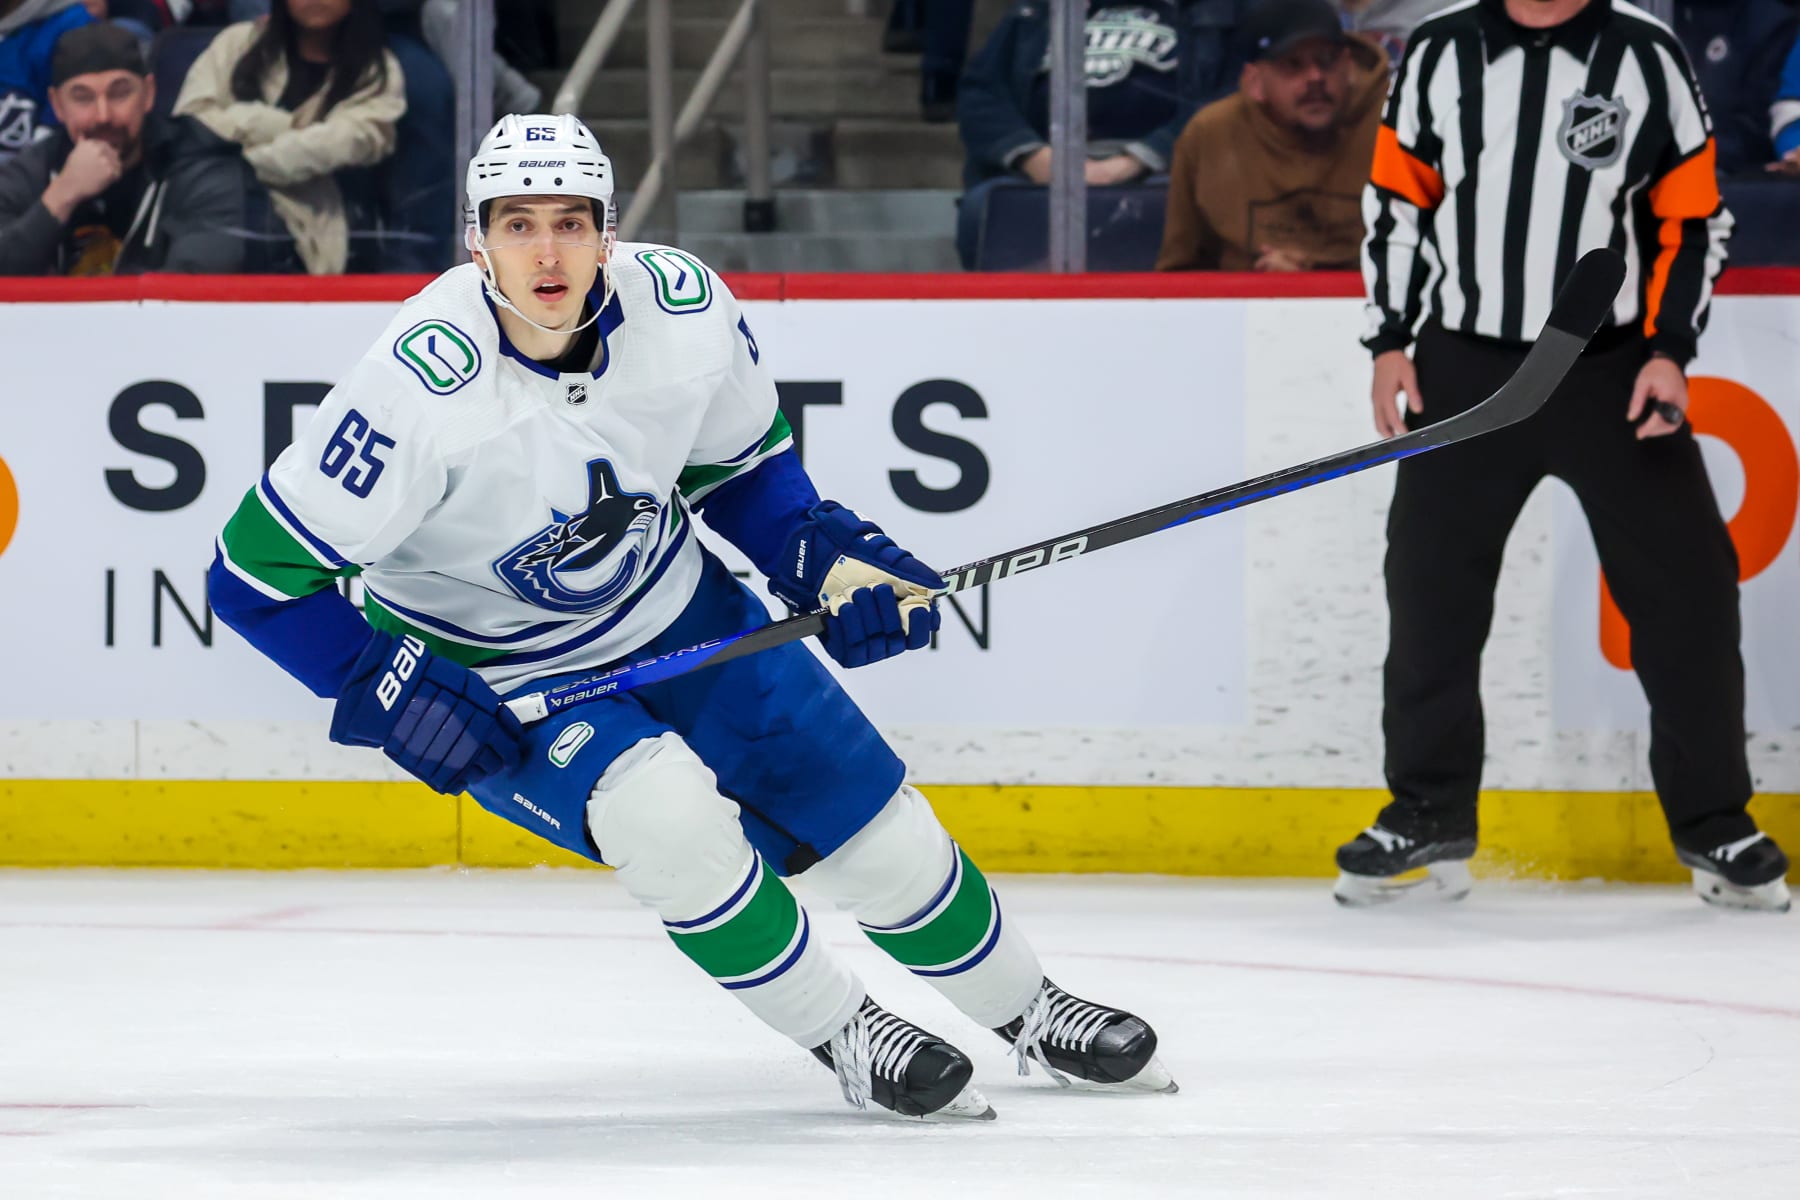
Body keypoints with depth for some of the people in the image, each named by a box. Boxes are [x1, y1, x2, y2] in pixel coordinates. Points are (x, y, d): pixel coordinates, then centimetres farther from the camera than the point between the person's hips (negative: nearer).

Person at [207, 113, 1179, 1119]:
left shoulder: (686, 307, -19)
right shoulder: (422, 386, -32)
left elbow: (744, 461, 4)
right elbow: (260, 570, -25)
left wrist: (825, 555, -11)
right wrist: (390, 695, -28)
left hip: (676, 610, 4)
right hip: (494, 679, -4)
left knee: (867, 821, 7)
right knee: (667, 814, -29)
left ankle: (1031, 1011, 34)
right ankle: (846, 1036, -6)